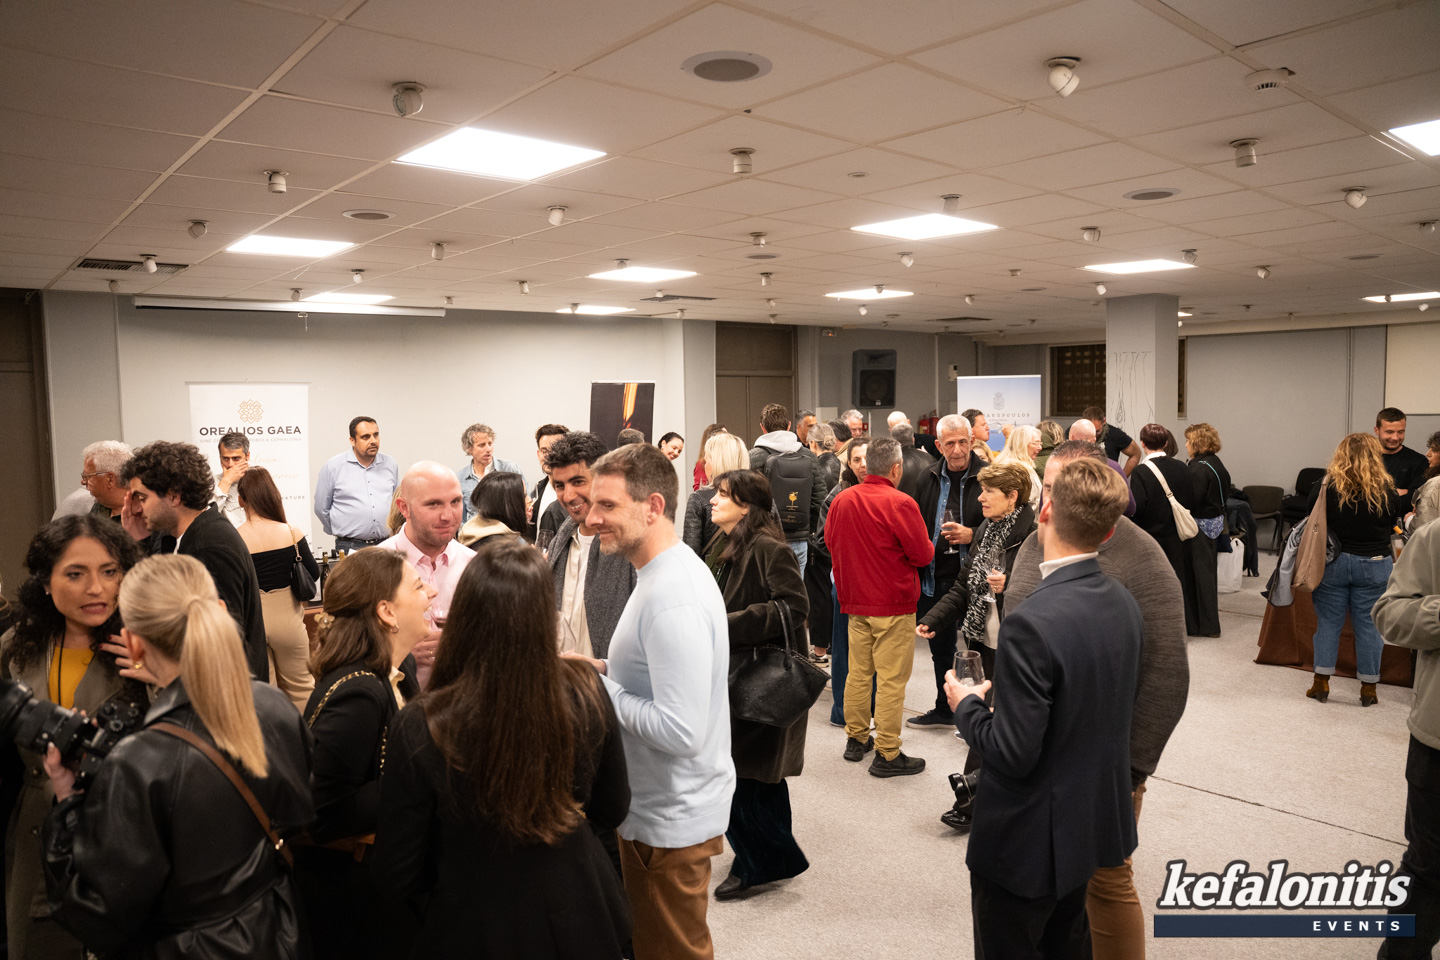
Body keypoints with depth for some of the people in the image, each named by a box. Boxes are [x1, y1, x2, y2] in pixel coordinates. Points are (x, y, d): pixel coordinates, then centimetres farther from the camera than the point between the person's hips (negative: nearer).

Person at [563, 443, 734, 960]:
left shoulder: (671, 599, -28)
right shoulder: (670, 571, 4)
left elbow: (681, 731, -31)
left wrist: (599, 689, -20)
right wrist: (605, 670, 2)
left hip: (670, 819, -9)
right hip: (660, 806, 9)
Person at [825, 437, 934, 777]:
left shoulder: (842, 500, 2)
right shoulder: (900, 503, -17)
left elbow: (830, 542, 15)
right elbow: (923, 555, -13)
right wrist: (929, 545, 9)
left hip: (855, 602, 6)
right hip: (894, 605, -6)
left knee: (858, 672, 15)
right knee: (891, 679, 0)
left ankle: (856, 739, 27)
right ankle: (887, 755, 5)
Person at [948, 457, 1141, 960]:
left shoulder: (1032, 623, -31)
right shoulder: (1124, 604, -4)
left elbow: (1013, 754, -27)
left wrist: (967, 705, -9)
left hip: (1028, 842, -8)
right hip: (1093, 823, 8)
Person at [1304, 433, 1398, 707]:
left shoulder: (1325, 487, -7)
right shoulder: (1387, 491, -5)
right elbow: (1393, 526, 9)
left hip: (1331, 563, 0)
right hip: (1373, 566, 0)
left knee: (1328, 622, 8)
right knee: (1368, 625, 8)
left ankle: (1321, 683, 12)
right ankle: (1368, 688, 16)